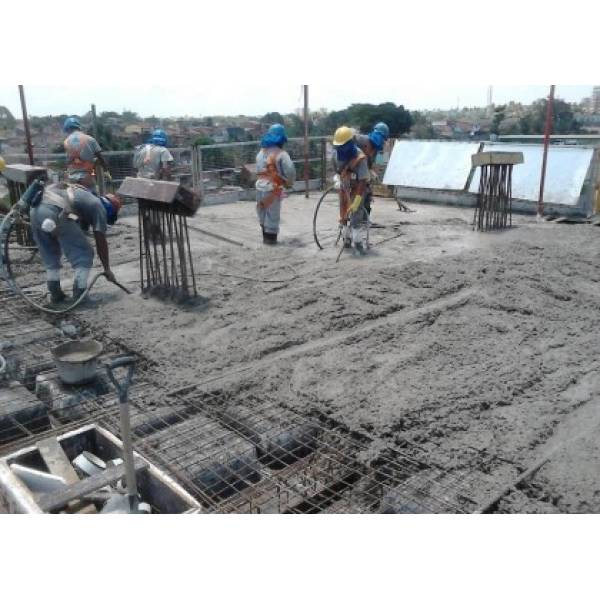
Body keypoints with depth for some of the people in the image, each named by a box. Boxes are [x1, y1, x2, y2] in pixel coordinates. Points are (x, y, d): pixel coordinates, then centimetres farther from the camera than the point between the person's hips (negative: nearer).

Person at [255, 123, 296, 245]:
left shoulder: (261, 152, 9)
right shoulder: (281, 154, -14)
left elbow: (258, 169, 10)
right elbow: (290, 170, -19)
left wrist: (262, 180, 13)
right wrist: (289, 182, -2)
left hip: (260, 186, 7)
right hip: (273, 188, -7)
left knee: (263, 212, 18)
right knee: (272, 214, 3)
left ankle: (265, 235, 28)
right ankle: (270, 237, 9)